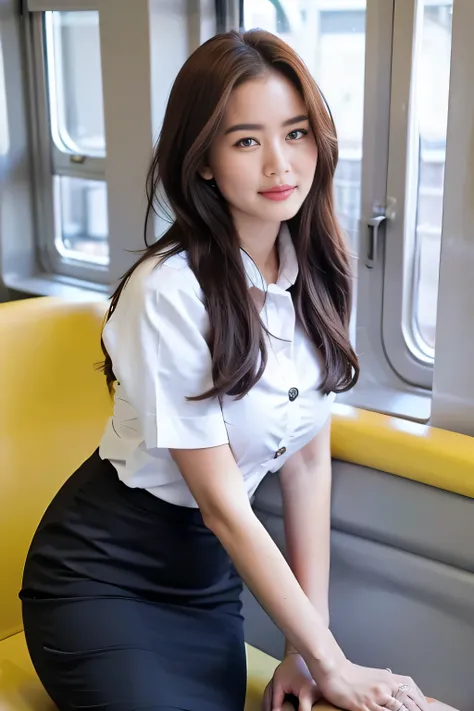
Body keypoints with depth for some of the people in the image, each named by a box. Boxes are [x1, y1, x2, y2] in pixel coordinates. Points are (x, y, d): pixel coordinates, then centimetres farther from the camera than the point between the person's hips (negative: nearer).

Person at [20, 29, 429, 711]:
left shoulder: (319, 273, -5)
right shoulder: (171, 291, -25)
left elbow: (309, 459, -2)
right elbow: (223, 502, -20)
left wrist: (309, 645, -5)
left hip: (210, 577, 6)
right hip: (103, 577, -5)